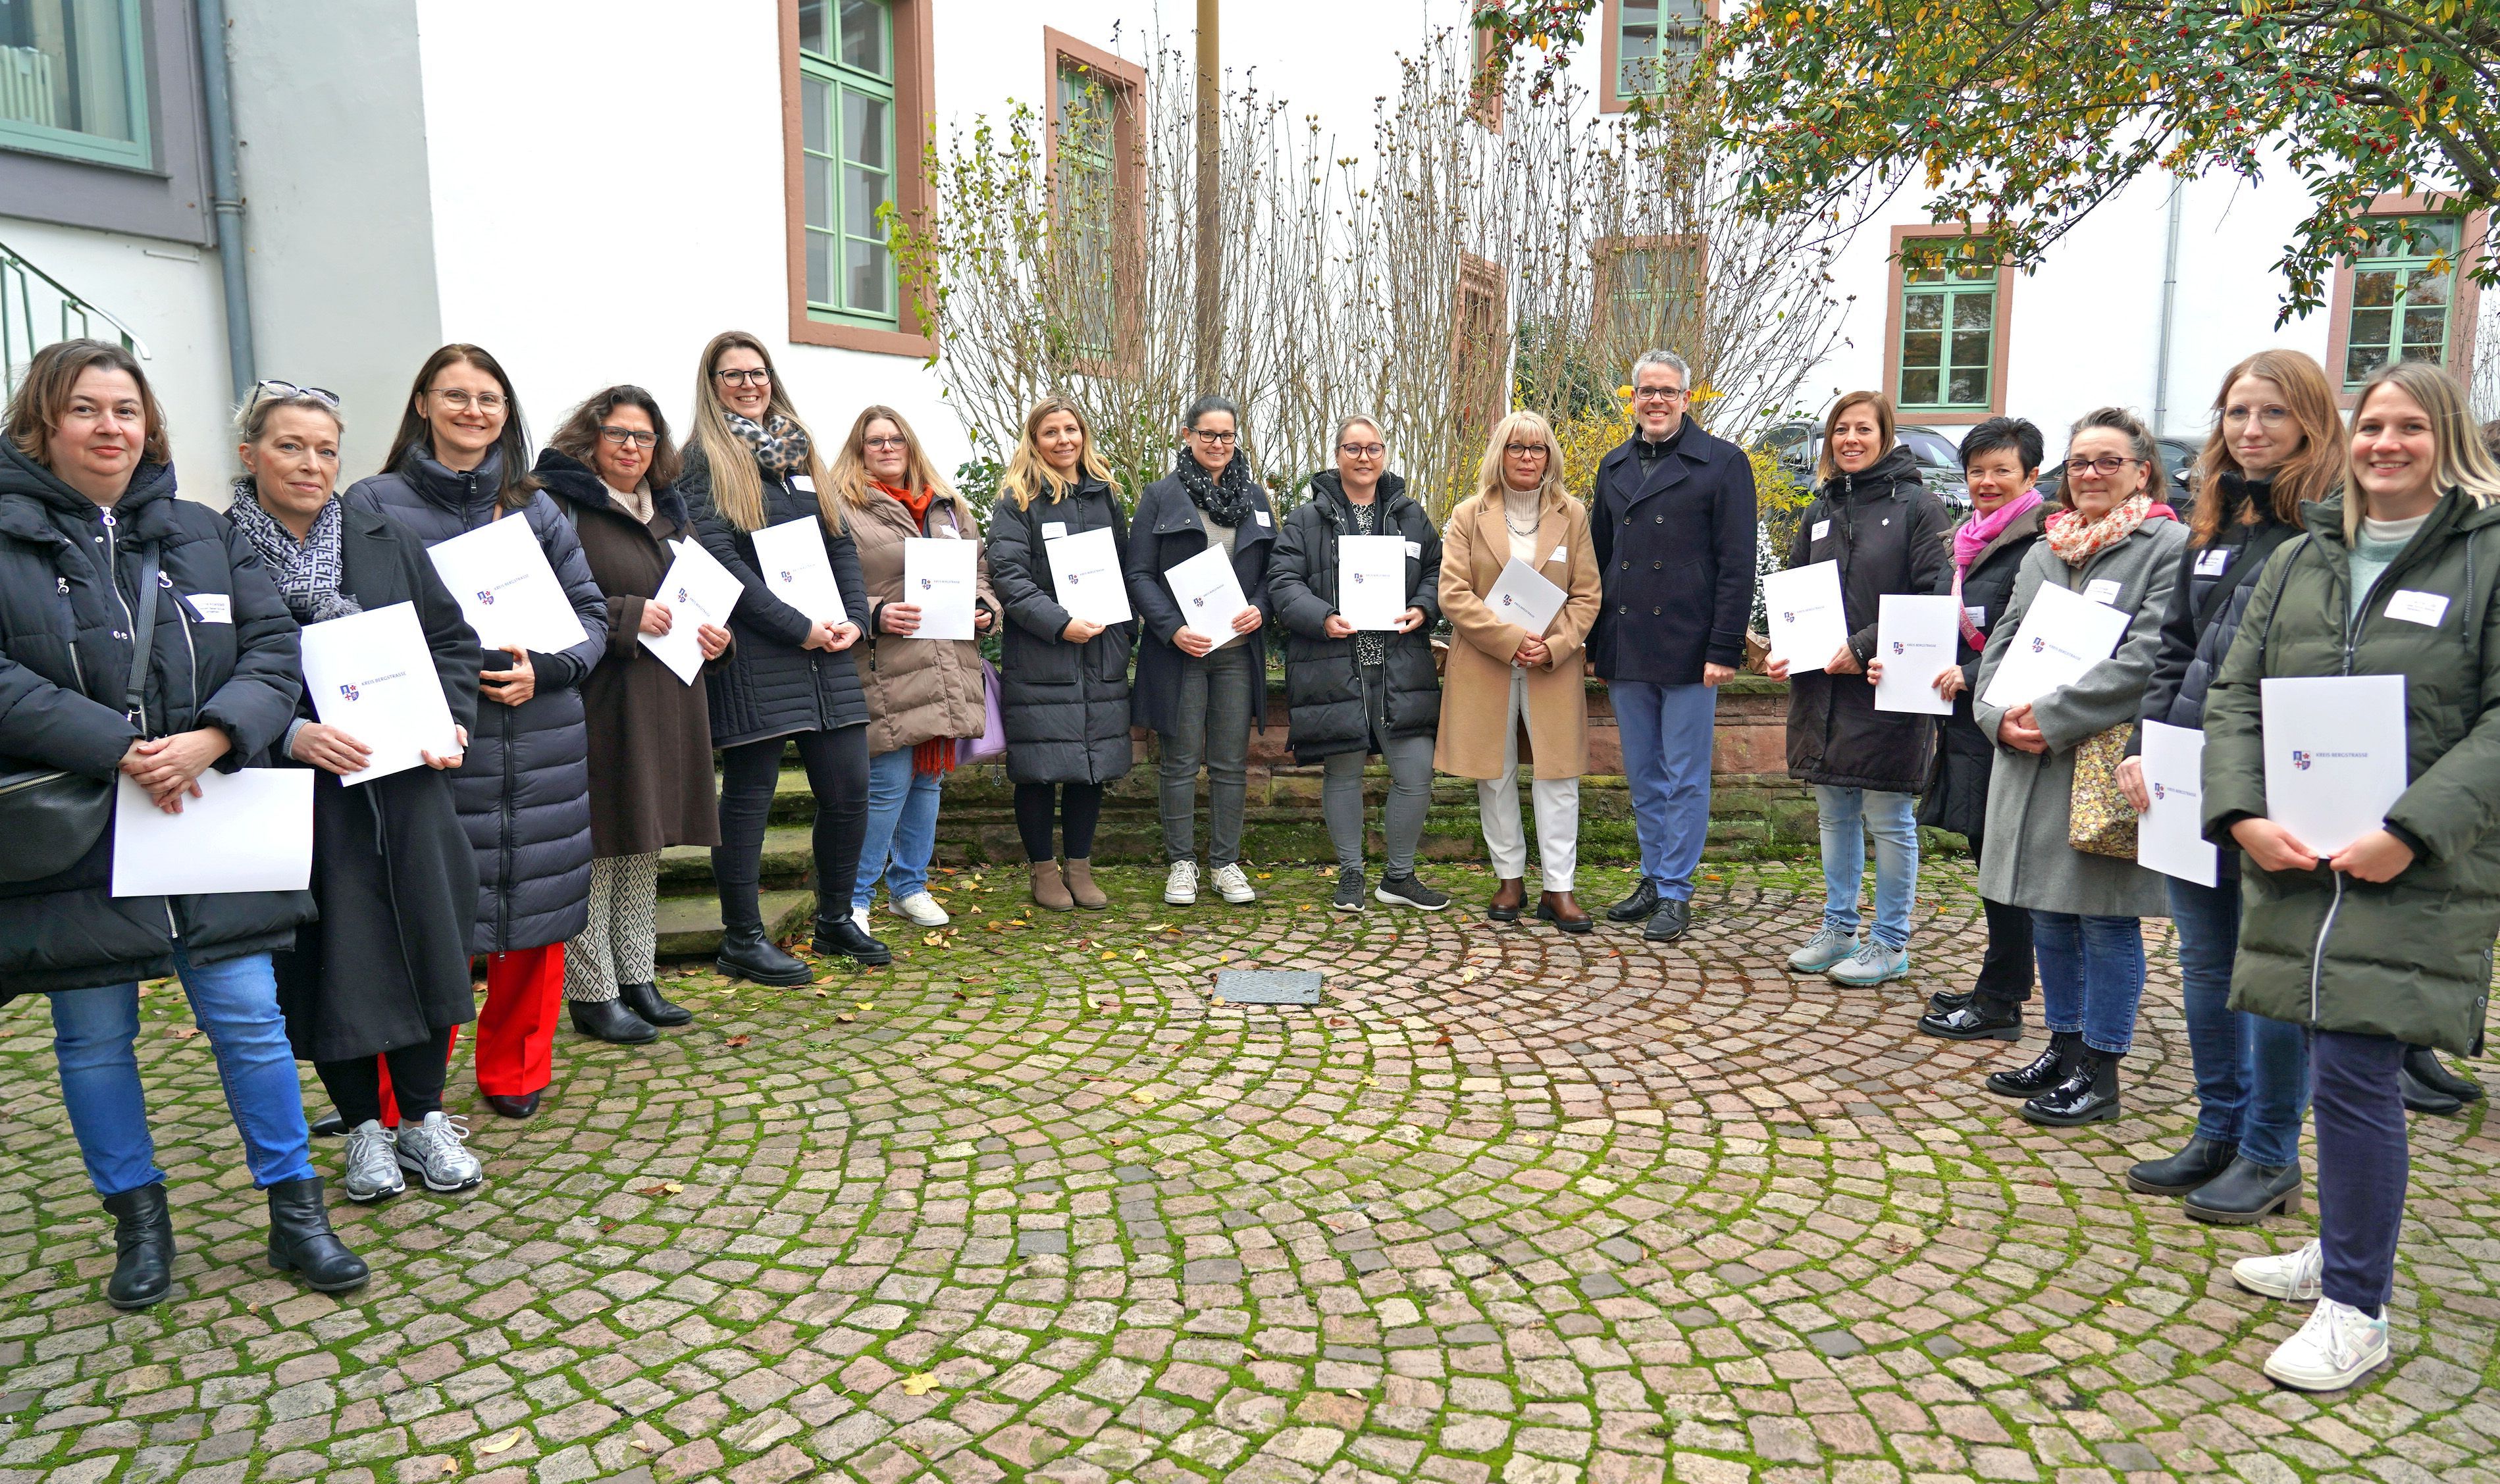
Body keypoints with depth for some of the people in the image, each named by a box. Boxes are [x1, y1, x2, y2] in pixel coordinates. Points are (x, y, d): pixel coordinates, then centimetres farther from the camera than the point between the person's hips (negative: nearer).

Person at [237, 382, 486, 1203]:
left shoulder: (385, 542, 8)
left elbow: (453, 638, 10)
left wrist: (450, 720, -5)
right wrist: (291, 734, -21)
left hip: (406, 788, 3)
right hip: (301, 800, -3)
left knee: (423, 944, 7)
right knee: (332, 959, 6)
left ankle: (423, 1117, 24)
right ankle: (363, 1128, 24)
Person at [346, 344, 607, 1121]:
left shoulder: (534, 507, 11)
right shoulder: (375, 505, 3)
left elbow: (591, 614, 9)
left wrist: (542, 669, -9)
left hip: (540, 753, 3)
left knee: (537, 919, 8)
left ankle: (514, 1077, 27)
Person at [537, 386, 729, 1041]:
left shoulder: (666, 510, 18)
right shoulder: (561, 506, -6)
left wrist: (714, 632, 6)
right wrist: (628, 618, -21)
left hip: (663, 704, 8)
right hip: (598, 704, -8)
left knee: (644, 844, 13)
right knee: (596, 847, -3)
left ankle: (637, 979, 24)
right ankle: (592, 994, 7)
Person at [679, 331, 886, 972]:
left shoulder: (799, 448, 18)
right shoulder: (706, 459, 0)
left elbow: (841, 541, 16)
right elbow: (719, 559, -12)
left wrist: (853, 618, 0)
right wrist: (799, 627, -15)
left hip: (826, 652, 6)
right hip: (752, 654, -6)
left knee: (849, 788, 7)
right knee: (749, 794, 1)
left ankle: (835, 920, 24)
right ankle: (742, 939, 13)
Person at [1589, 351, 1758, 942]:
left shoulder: (1723, 464, -3)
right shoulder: (1614, 466, 13)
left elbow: (1737, 564, -7)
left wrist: (1724, 649, -13)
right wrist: (1594, 640, 10)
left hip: (1688, 650, -5)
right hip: (1625, 650, 5)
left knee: (1685, 779, 2)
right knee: (1643, 777, 13)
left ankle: (1676, 893, 11)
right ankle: (1653, 880, 24)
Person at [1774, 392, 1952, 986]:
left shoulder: (1918, 506, -5)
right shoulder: (1820, 511, 13)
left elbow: (1935, 598, -13)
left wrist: (1865, 648, -18)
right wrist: (1783, 651, 1)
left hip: (1888, 690, -6)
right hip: (1821, 689, 6)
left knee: (1888, 819, 3)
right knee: (1835, 813, 14)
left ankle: (1890, 944, 14)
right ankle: (1838, 930, 26)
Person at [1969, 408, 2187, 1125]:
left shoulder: (2171, 547, -6)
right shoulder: (2046, 548, 15)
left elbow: (2147, 658, -16)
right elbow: (2002, 639, 13)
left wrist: (2053, 718, -19)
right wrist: (2001, 714, -5)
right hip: (2029, 763, 7)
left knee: (2106, 919, 2)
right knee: (2049, 914, 15)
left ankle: (2098, 1069, 14)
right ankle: (2064, 1046, 29)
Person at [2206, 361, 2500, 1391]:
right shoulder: (2302, 558, 13)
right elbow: (2235, 693, 10)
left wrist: (2412, 833, -18)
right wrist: (2243, 815, -5)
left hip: (2416, 873, -5)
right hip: (2296, 861, 5)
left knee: (2352, 1072, -8)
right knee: (2338, 1065, 15)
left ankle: (2356, 1313, 5)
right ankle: (2343, 1253, 32)